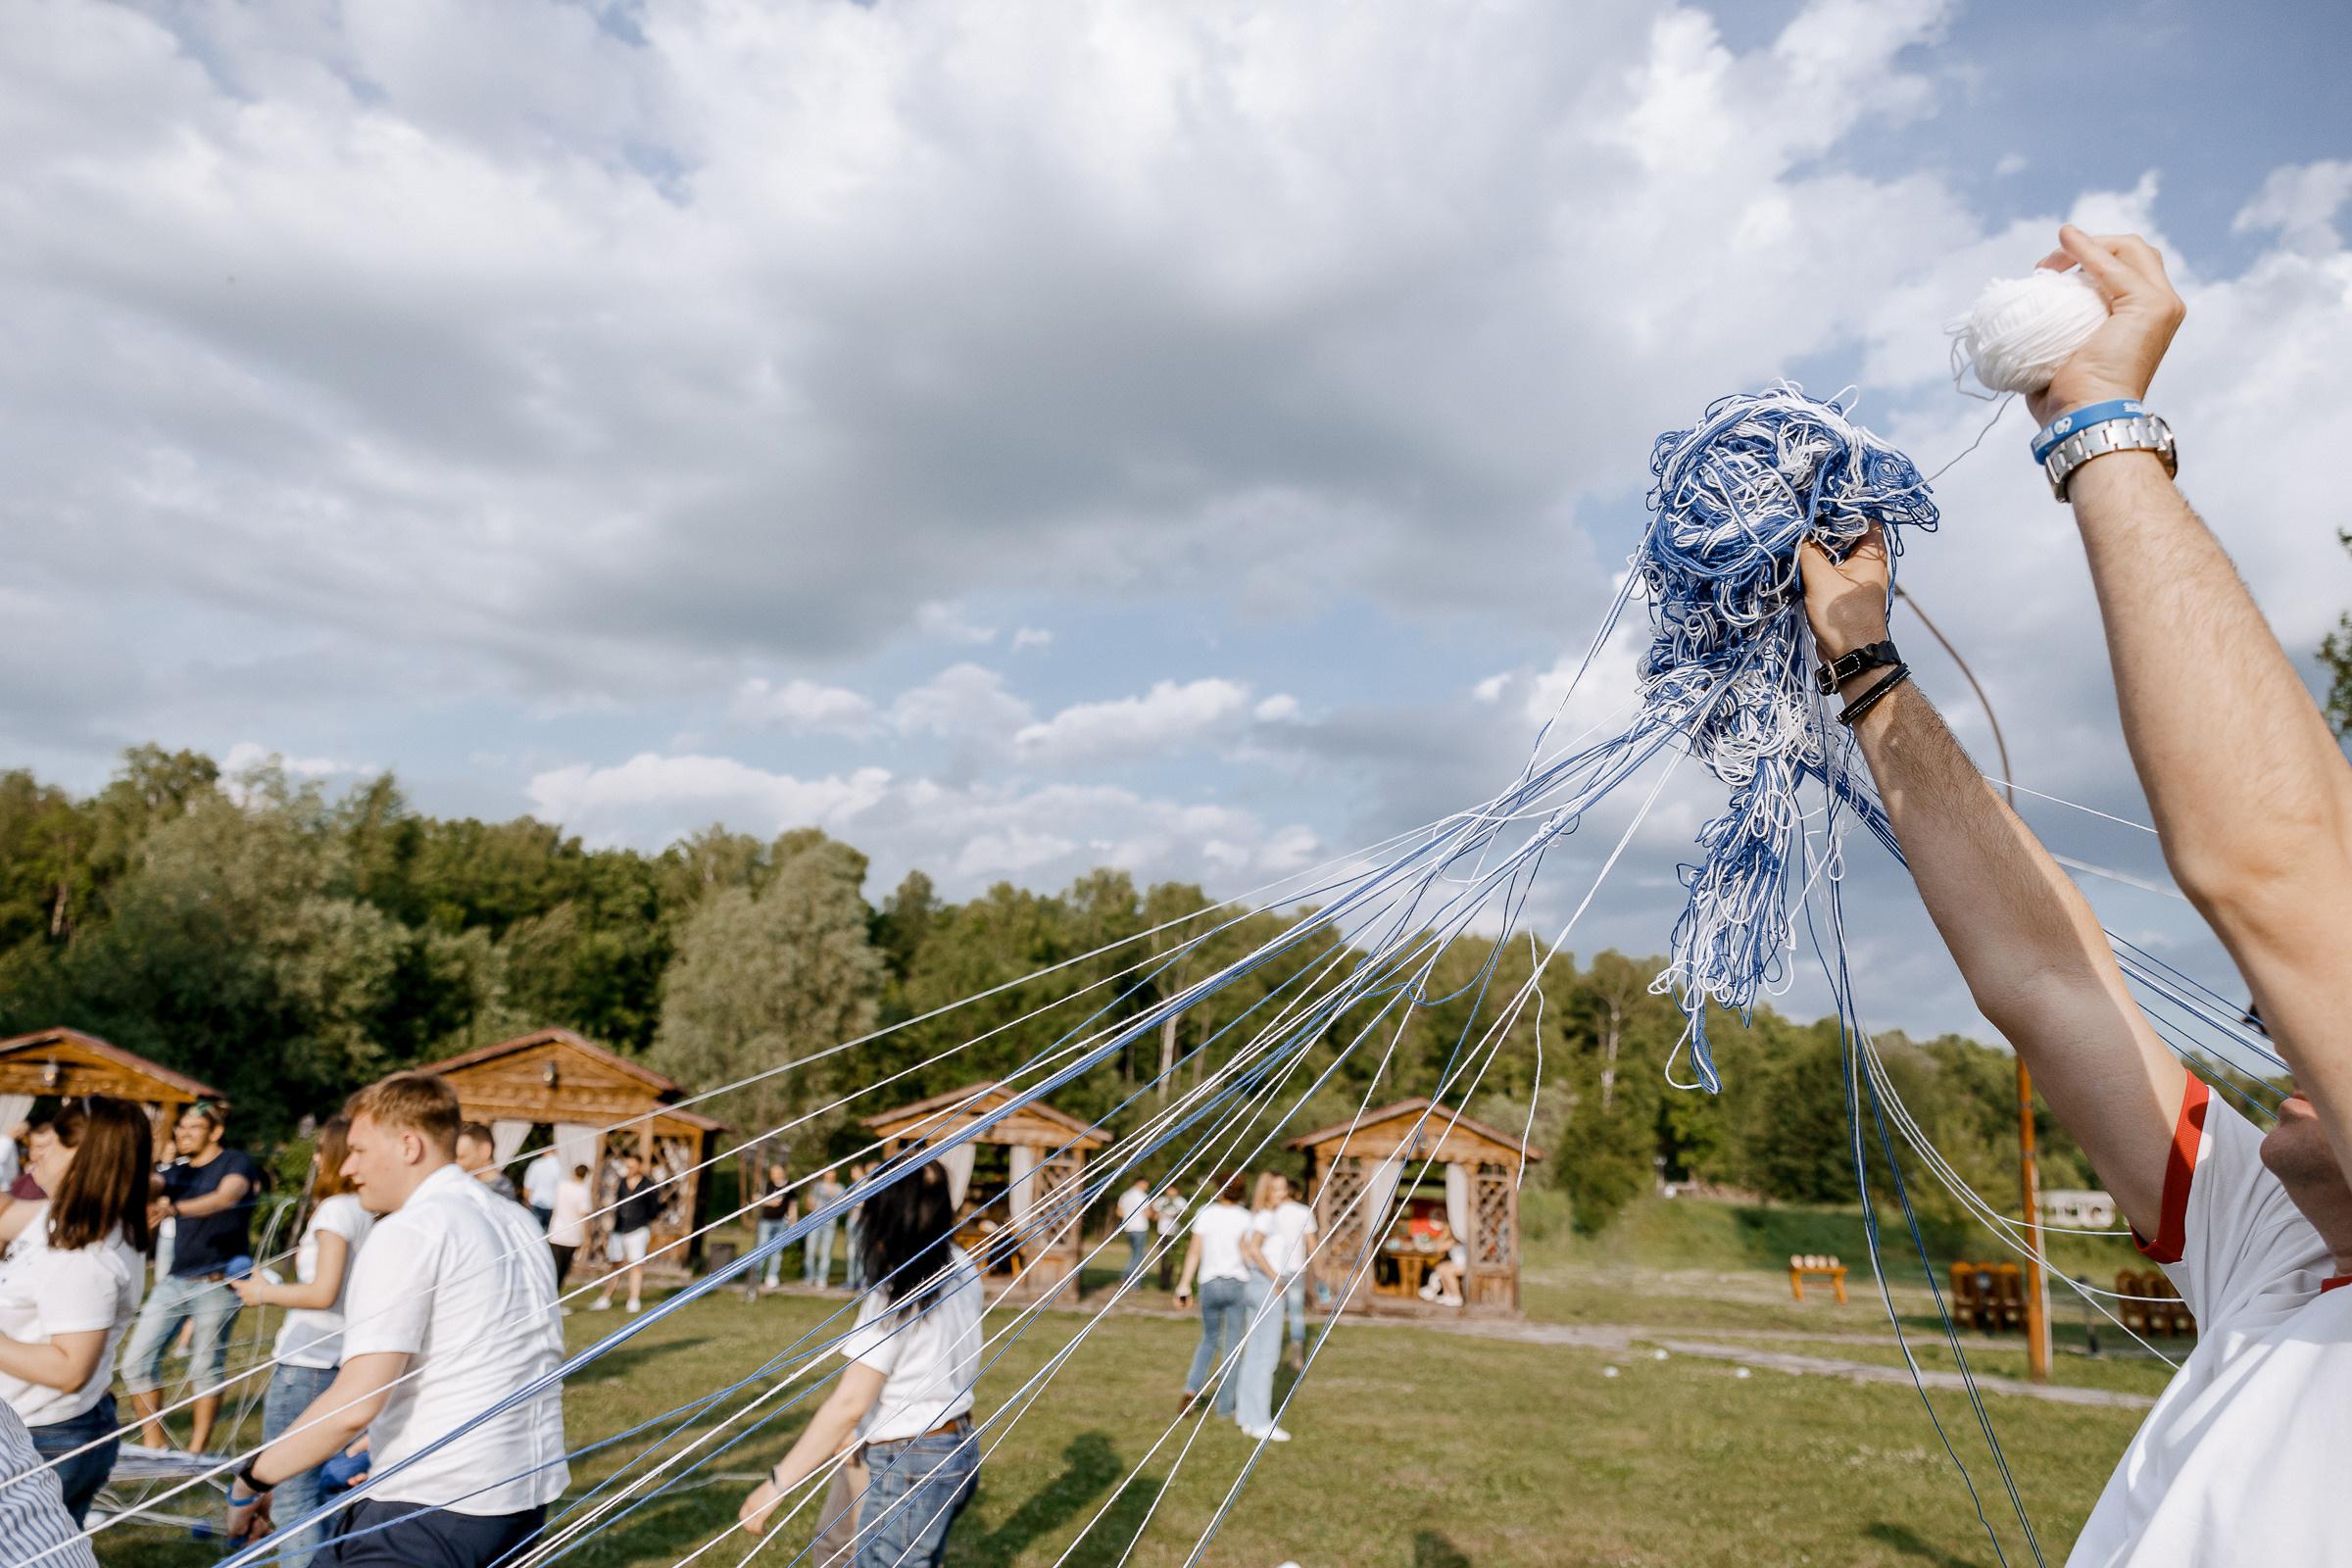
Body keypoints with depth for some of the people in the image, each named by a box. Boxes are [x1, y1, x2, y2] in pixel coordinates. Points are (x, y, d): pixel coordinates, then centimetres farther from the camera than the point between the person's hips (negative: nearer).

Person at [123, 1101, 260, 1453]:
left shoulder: (237, 1162, -3)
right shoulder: (176, 1171, 15)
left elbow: (226, 1197, -23)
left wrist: (173, 1209, -38)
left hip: (217, 1281, -6)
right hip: (174, 1279, 6)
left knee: (206, 1369, -1)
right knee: (137, 1362, 1)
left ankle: (196, 1449, 10)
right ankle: (154, 1442, 14)